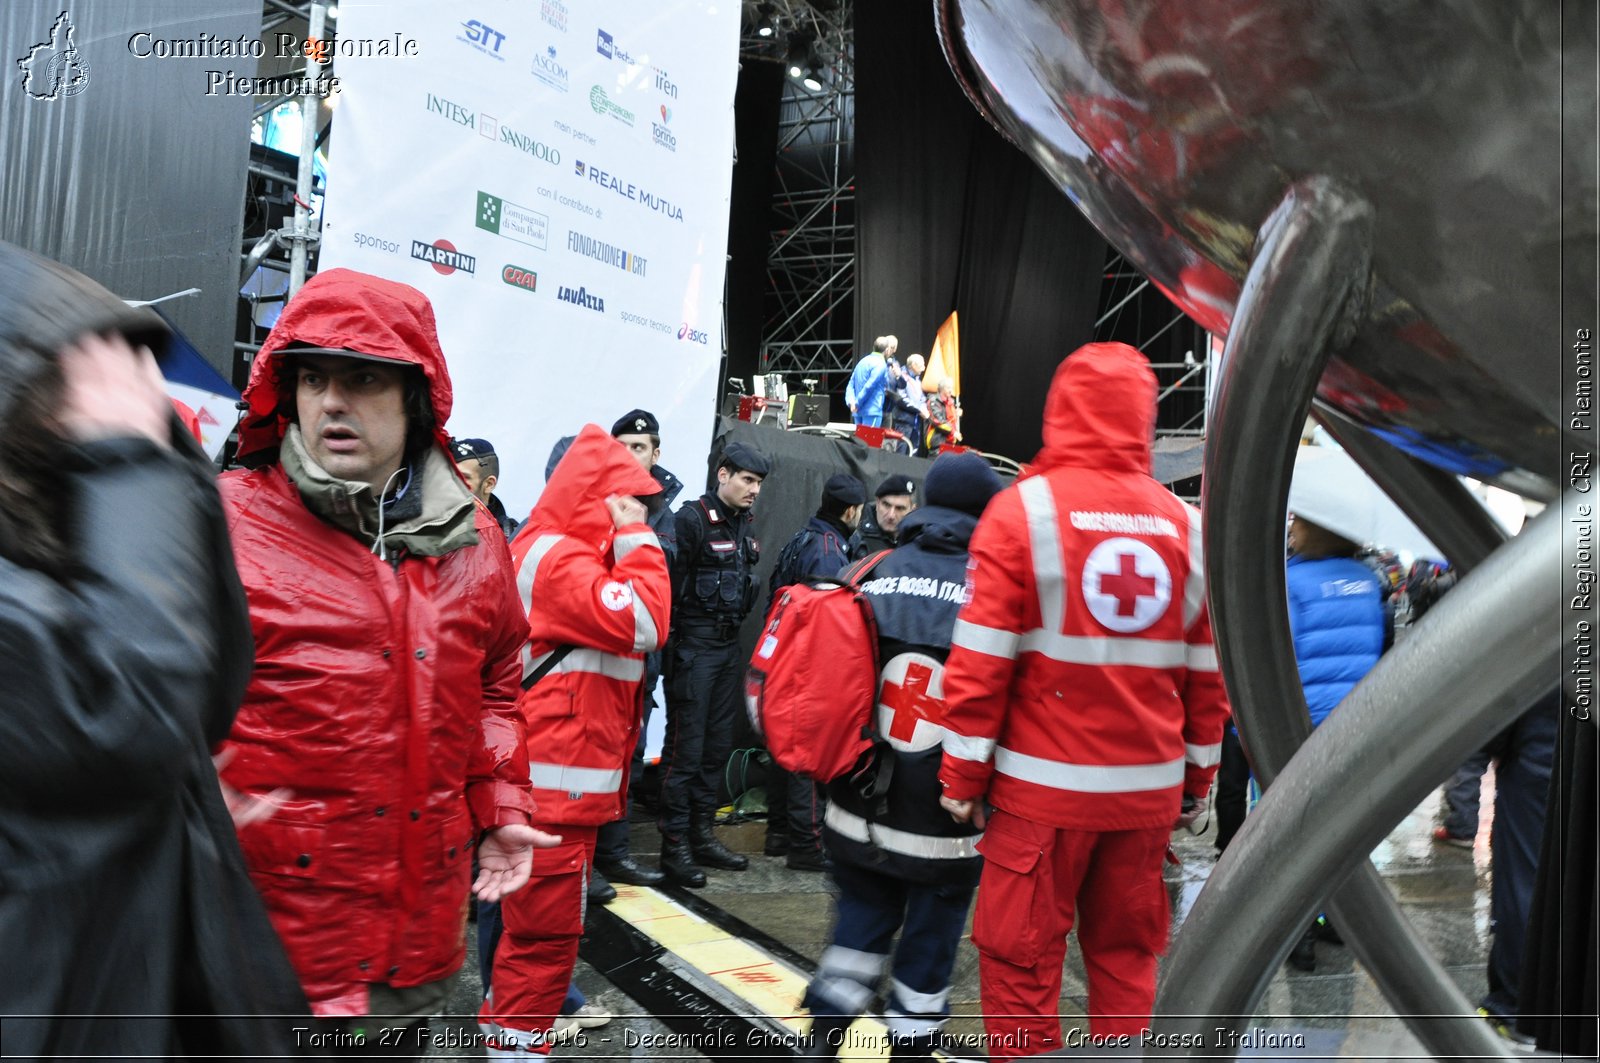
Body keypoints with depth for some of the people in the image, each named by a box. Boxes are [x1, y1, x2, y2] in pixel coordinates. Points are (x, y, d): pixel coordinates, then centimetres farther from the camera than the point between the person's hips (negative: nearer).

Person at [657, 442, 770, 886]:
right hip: (694, 645, -8)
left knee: (717, 745, 12)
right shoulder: (691, 519, -11)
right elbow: (670, 585, -15)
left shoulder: (742, 525, 13)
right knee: (685, 746, -3)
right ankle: (674, 844, 6)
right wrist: (673, 647, -16)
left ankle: (702, 834, 23)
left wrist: (736, 635, 12)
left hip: (729, 645, 8)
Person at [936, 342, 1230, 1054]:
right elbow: (1207, 671, 8)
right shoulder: (1185, 526, 4)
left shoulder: (1023, 508, -8)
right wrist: (1197, 780, 17)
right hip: (1151, 789, 4)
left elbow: (980, 659, -11)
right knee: (1126, 955, 17)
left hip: (1043, 785, -4)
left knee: (1020, 959, 7)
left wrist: (963, 775, -3)